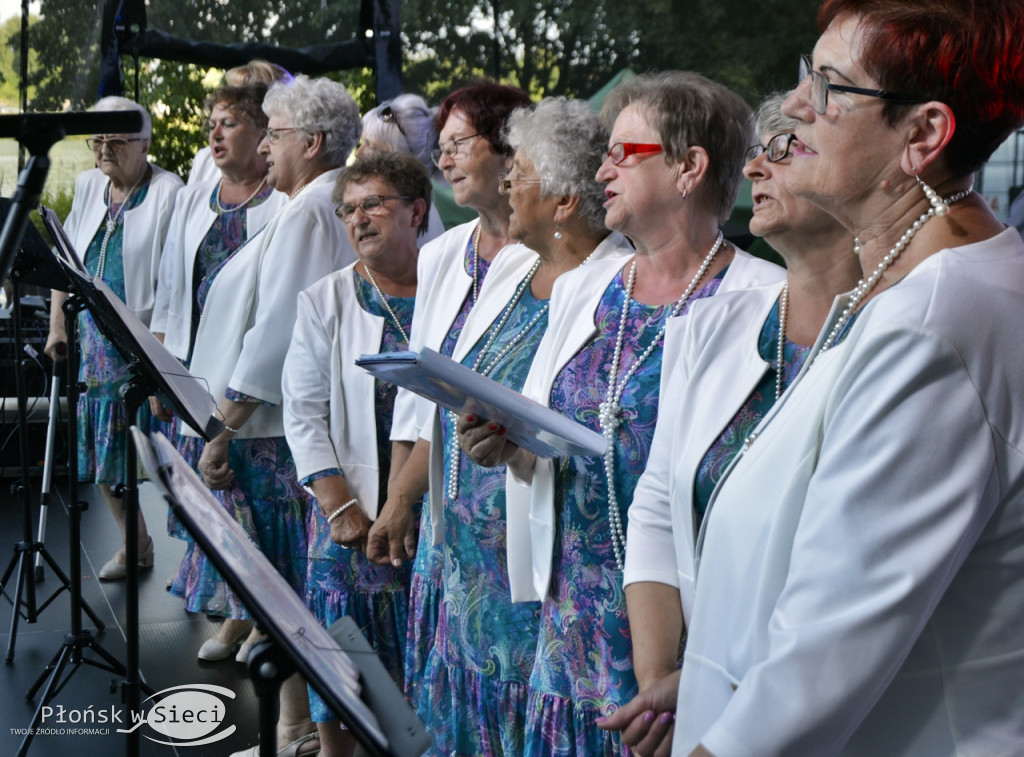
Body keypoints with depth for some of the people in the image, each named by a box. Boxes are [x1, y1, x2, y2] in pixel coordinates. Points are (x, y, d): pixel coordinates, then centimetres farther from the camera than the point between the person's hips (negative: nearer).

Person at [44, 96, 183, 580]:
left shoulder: (168, 192, -11)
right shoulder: (88, 185, 12)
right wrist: (57, 325, 11)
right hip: (95, 344, 7)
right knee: (99, 450, 12)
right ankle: (135, 543, 30)